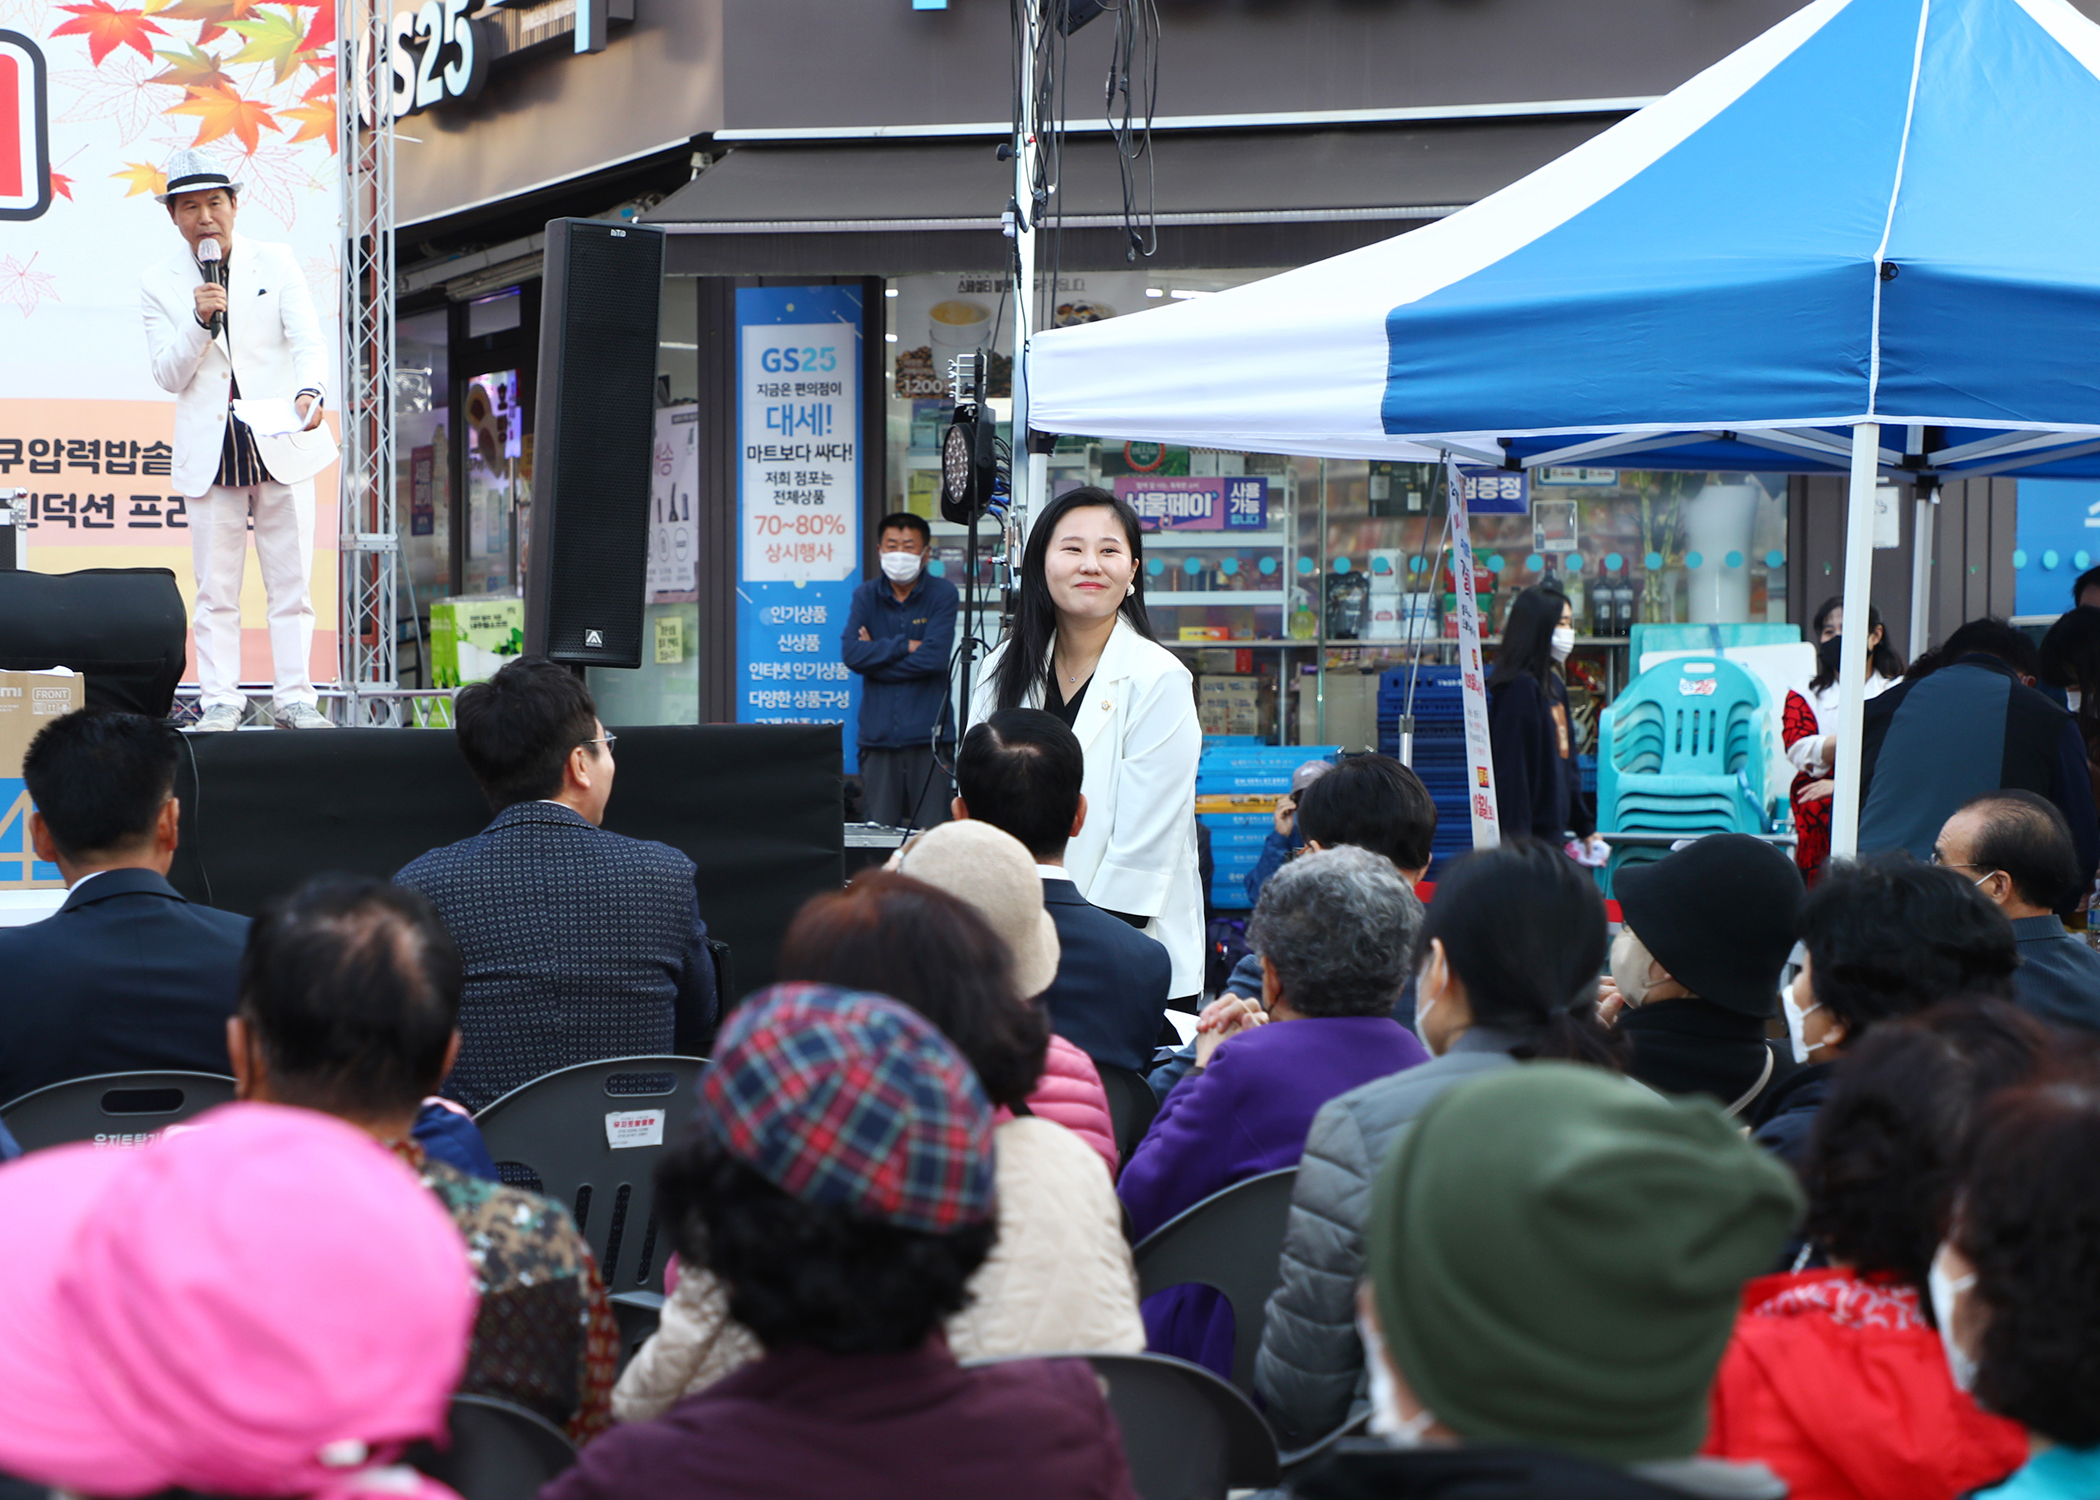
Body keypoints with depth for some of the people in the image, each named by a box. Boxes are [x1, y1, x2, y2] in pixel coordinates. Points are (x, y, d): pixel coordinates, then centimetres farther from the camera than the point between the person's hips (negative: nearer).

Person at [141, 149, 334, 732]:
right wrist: (200, 322, -17)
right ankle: (220, 701, 4)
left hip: (281, 442, 0)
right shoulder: (160, 283, 5)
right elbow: (169, 375, 0)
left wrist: (308, 393, -24)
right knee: (216, 588, 0)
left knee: (291, 583, 1)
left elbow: (309, 343, -3)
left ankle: (294, 698, 6)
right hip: (211, 451, 0)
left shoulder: (276, 261, 5)